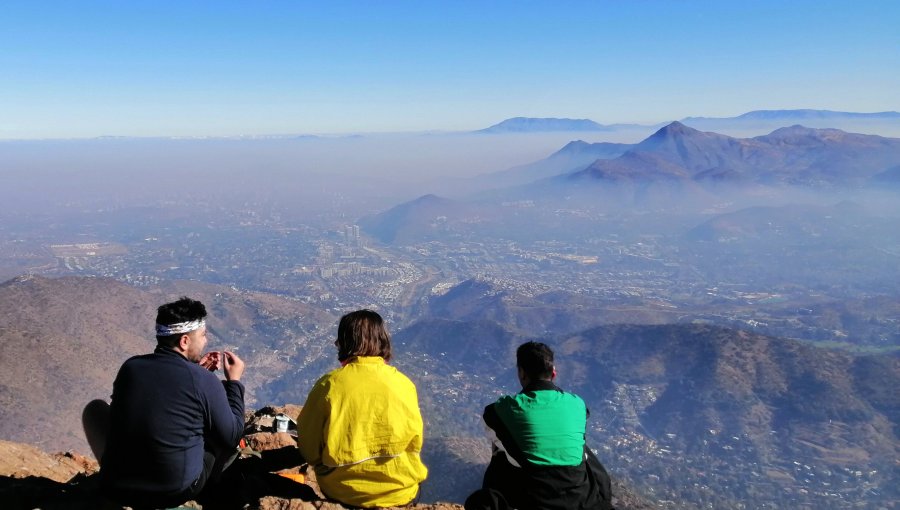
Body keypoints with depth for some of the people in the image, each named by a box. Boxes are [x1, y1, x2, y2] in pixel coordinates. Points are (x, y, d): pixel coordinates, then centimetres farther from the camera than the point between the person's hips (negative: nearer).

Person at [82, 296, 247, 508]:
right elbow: (231, 437, -2)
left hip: (117, 488, 3)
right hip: (179, 491, -2)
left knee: (95, 408, 22)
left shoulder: (130, 366, -2)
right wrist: (234, 382, 7)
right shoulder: (205, 381, -14)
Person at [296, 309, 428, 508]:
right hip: (400, 491, 1)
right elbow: (415, 443, 3)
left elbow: (309, 449, -4)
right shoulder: (404, 384, -9)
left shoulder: (329, 385, -13)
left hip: (341, 492, 0)